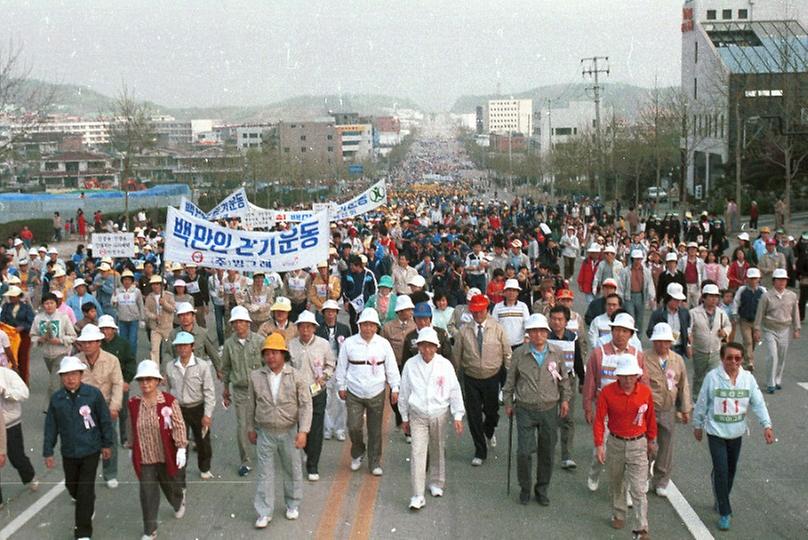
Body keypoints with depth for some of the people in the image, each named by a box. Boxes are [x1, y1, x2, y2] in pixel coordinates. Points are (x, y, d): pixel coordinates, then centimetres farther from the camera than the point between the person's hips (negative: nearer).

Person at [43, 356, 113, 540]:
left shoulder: (93, 394, -12)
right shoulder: (56, 399, -5)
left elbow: (105, 420, -2)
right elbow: (50, 427, 3)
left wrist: (107, 444, 3)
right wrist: (48, 452, 4)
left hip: (90, 450, -4)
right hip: (68, 452, 4)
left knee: (85, 491, -4)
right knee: (72, 487, 20)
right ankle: (87, 509, 51)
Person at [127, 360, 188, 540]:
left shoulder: (169, 401, -14)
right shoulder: (133, 404, -5)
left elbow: (179, 426, -11)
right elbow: (132, 429, 8)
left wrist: (181, 449, -16)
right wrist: (132, 448, 14)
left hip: (166, 456, -1)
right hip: (144, 457, 1)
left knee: (170, 485, 20)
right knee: (148, 494, 2)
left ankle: (179, 502, 56)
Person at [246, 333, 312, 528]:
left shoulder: (297, 377, -9)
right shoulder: (256, 376, -3)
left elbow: (305, 405, -11)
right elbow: (251, 404, 6)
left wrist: (303, 431, -18)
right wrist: (251, 428, 11)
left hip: (289, 431, -1)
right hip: (265, 433, 1)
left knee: (293, 470, 13)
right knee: (264, 473, 3)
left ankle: (293, 505, 33)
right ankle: (264, 513, 11)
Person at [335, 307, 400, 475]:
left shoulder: (383, 344, -1)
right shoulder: (349, 343, -4)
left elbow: (391, 367, 5)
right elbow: (341, 366, 5)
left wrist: (395, 388, 5)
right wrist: (341, 386, 7)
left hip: (376, 394, 1)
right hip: (354, 394, -1)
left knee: (375, 430, 7)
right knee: (354, 427, -6)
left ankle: (374, 463, 20)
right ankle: (358, 452, 23)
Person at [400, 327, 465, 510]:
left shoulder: (445, 364, -7)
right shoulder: (411, 365, -5)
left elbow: (454, 390, -1)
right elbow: (404, 392, 5)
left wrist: (458, 416, -2)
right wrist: (405, 417, 10)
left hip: (439, 414, 1)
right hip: (418, 416, -1)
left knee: (438, 450, 14)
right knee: (417, 453, -8)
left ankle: (436, 483, 37)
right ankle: (417, 496, -7)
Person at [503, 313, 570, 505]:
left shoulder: (556, 354, 1)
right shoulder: (519, 354, -4)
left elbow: (564, 380, 15)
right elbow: (510, 380, 6)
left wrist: (565, 399, 11)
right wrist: (508, 403, 8)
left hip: (549, 410, 2)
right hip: (525, 410, -2)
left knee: (547, 452, 9)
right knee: (524, 451, -5)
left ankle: (542, 489, 25)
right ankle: (525, 488, 16)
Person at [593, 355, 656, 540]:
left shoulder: (645, 392, -9)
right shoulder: (607, 392, -13)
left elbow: (650, 418, 5)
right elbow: (599, 420, -11)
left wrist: (651, 441, 15)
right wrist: (599, 445, -17)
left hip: (638, 444, -1)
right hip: (615, 443, 1)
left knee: (638, 490, -6)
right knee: (616, 484, 19)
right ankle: (618, 515, 41)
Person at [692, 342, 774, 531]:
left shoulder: (748, 378, -6)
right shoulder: (712, 377, -15)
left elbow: (758, 403, -5)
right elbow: (702, 403, -5)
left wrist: (767, 425, -16)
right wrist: (697, 425, 3)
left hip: (737, 433, 4)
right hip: (716, 432, -4)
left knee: (731, 471, 16)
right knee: (721, 471, -8)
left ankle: (721, 502, 38)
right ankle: (724, 512, 3)